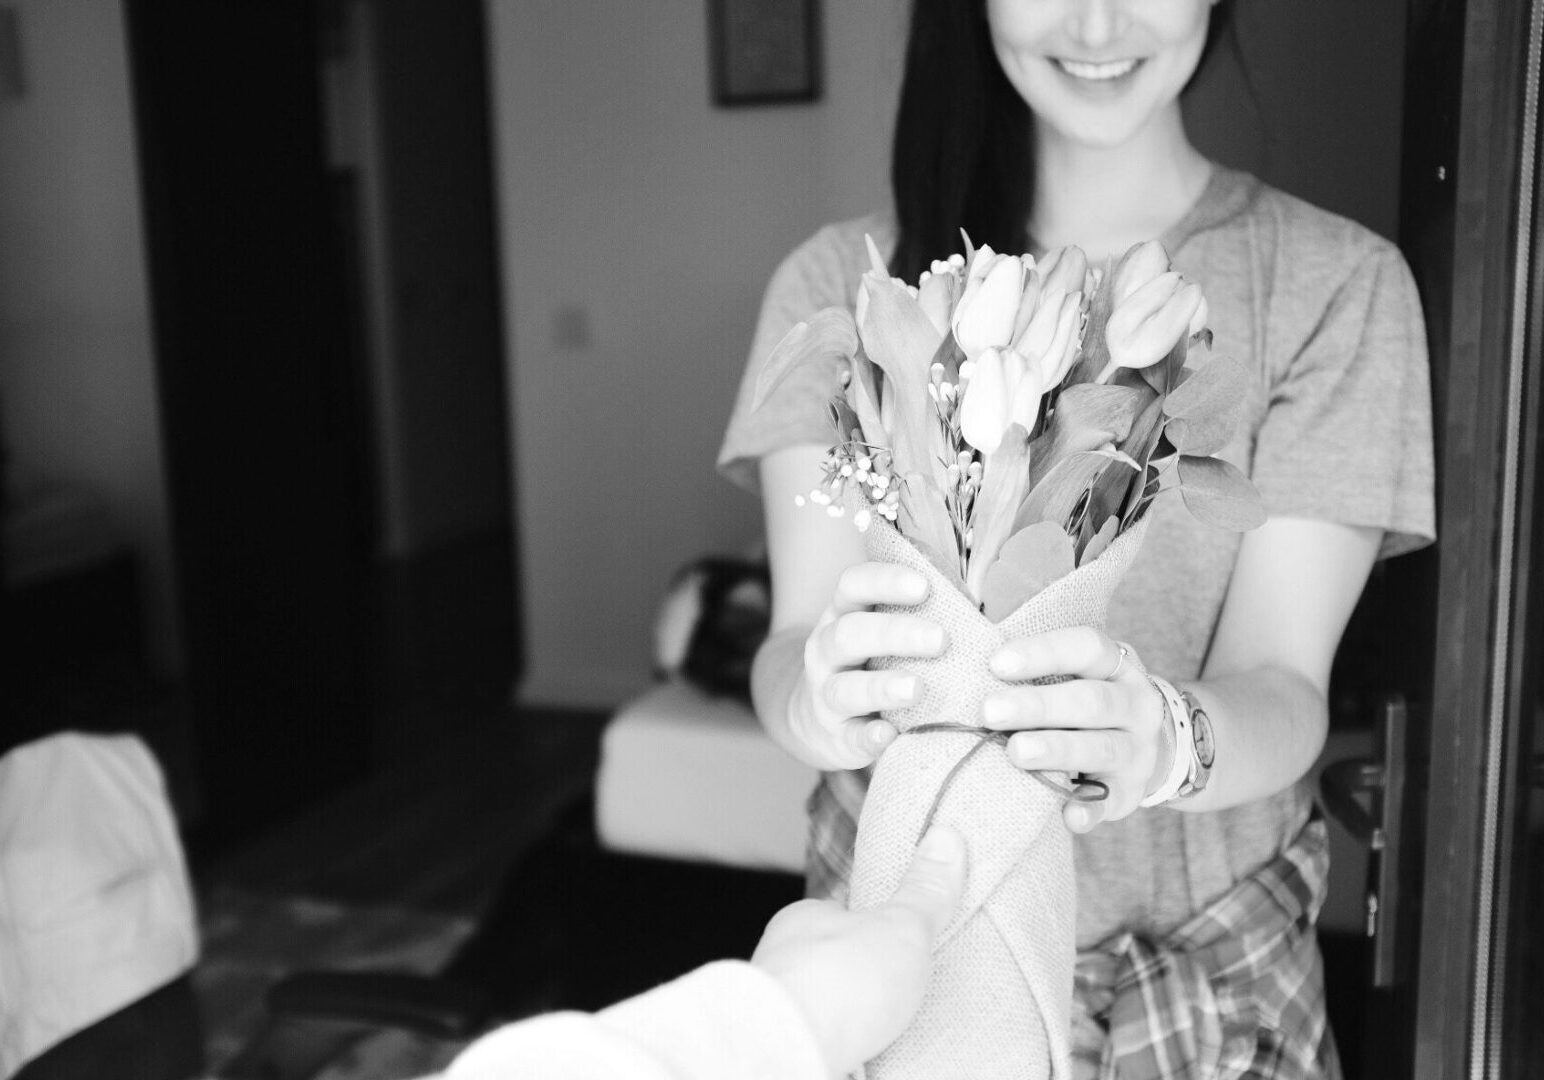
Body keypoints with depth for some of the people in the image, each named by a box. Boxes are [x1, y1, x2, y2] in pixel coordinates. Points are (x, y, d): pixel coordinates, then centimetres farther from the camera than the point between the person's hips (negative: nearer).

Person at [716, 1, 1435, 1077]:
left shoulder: (1337, 281, -11)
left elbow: (1283, 687, -16)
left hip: (1211, 976, 0)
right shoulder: (839, 281, -8)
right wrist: (820, 696, -37)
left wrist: (1164, 743, -38)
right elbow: (789, 651, -15)